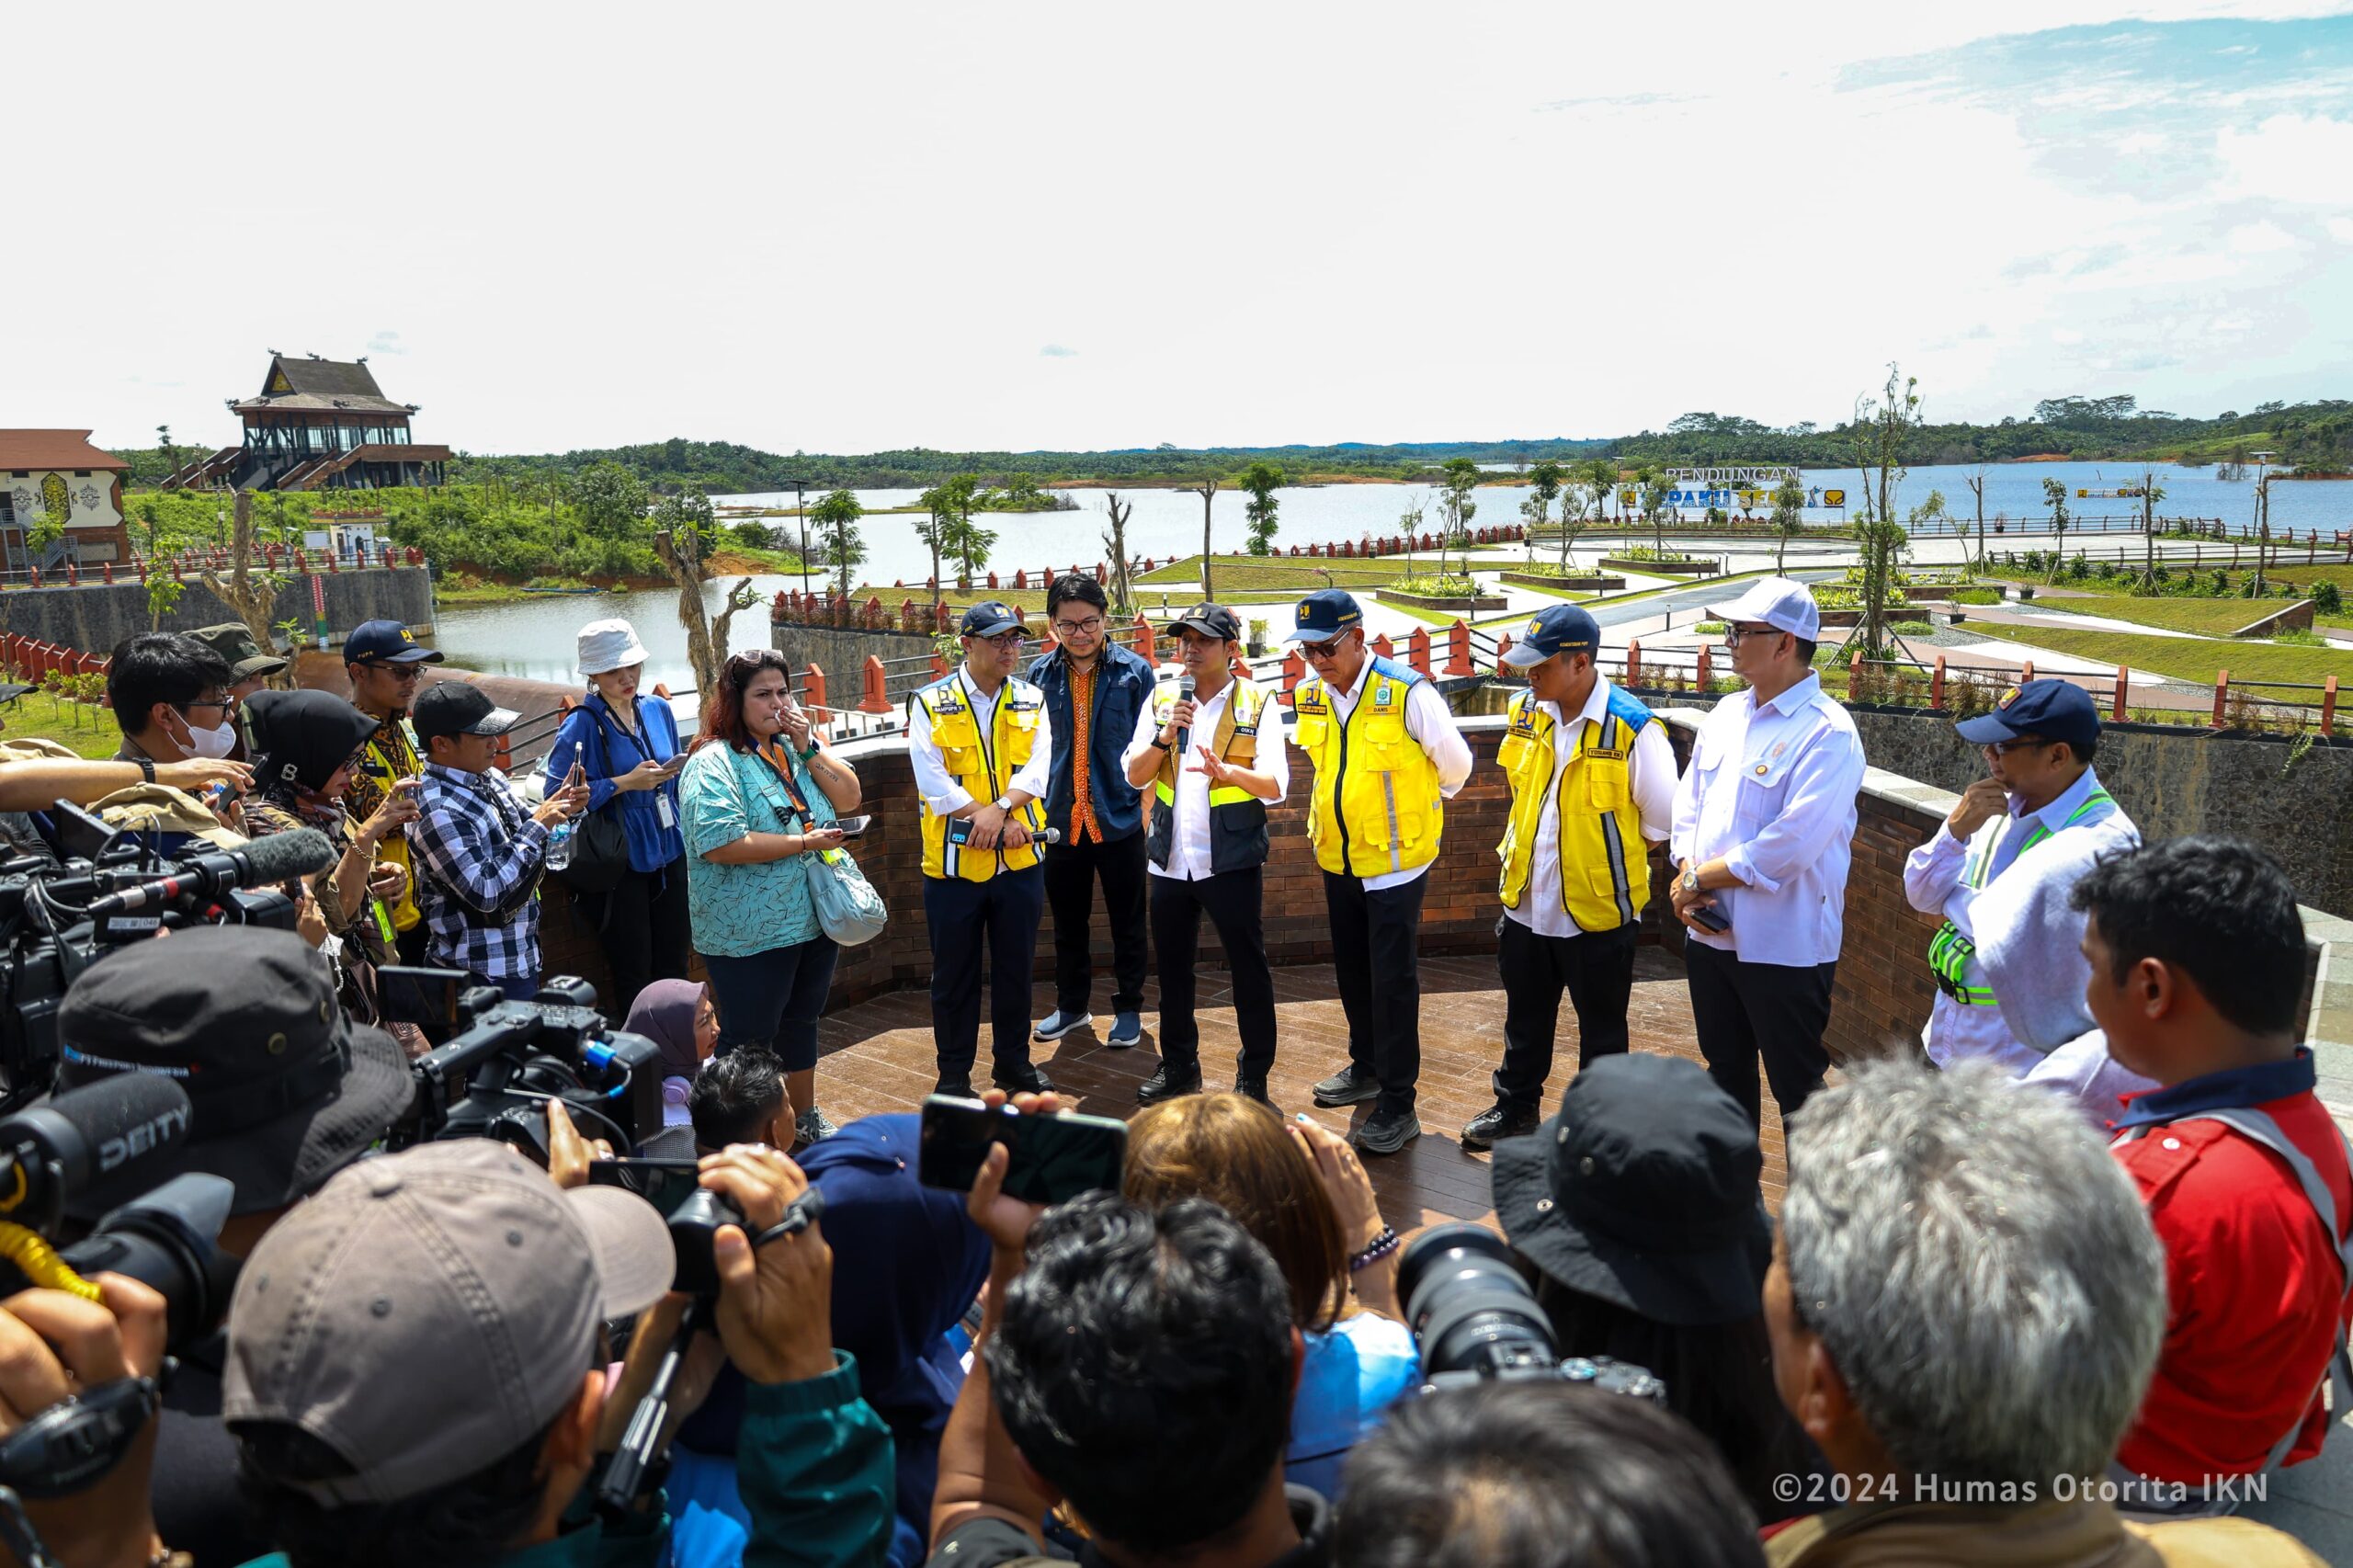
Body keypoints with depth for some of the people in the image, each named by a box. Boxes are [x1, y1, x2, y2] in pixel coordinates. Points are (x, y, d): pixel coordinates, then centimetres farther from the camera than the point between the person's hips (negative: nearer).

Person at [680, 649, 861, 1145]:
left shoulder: (798, 746, 9)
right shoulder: (714, 764, -14)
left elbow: (848, 798, 3)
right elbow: (720, 843, -25)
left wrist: (808, 747, -10)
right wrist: (804, 842, -19)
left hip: (813, 919, 7)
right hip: (751, 934, -7)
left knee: (800, 1023, 22)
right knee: (749, 1039, 3)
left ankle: (805, 1120, 39)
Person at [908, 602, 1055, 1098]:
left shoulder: (1031, 701, 6)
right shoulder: (930, 704, -4)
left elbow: (1038, 769, -5)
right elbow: (932, 780, -13)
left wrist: (1000, 807, -23)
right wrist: (1002, 825, -16)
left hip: (1019, 860, 3)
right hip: (954, 861, -3)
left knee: (1016, 967, 13)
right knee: (954, 974, 8)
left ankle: (1014, 1061, 29)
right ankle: (954, 1073, 22)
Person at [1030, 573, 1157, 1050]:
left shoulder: (1135, 671, -6)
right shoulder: (1040, 674, -1)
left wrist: (1147, 807, -6)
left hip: (1120, 818, -2)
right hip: (1061, 819, 2)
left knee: (1127, 922, 10)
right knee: (1068, 922, 16)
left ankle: (1129, 1009, 26)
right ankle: (1071, 1006, 33)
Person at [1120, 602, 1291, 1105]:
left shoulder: (1257, 704, -4)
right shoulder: (1160, 700, 6)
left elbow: (1275, 784, -14)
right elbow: (1133, 775, 0)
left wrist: (1227, 771, -33)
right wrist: (1165, 735, -17)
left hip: (1231, 860, -4)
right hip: (1171, 859, 4)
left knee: (1249, 969, 3)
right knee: (1173, 968, 14)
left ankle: (1254, 1076, 18)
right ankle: (1178, 1066, 31)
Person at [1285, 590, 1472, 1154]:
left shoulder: (1408, 693, -19)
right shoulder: (1310, 695, -1)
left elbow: (1455, 763, -5)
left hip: (1395, 857, -6)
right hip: (1338, 856, 6)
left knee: (1392, 981, -2)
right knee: (1352, 973, 17)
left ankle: (1398, 1104, 7)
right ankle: (1366, 1067, 36)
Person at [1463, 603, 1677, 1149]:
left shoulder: (1632, 729, -20)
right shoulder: (1526, 711, -2)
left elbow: (1664, 817, -12)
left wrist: (1608, 847, -1)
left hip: (1598, 909, -5)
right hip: (1527, 902, 6)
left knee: (1601, 1031, 14)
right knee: (1525, 1020, 22)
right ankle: (1516, 1106, 41)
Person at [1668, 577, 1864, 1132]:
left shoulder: (1827, 733, -16)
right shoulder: (1726, 714, 8)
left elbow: (1790, 846, -24)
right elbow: (1688, 804, 9)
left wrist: (1697, 877, -14)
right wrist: (1688, 881, -8)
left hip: (1785, 946, -7)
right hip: (1709, 935, 8)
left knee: (1796, 1087, 6)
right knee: (1726, 1071, 22)